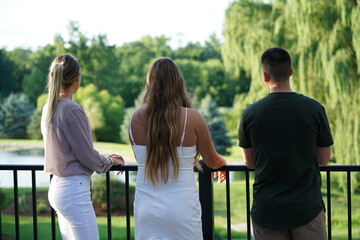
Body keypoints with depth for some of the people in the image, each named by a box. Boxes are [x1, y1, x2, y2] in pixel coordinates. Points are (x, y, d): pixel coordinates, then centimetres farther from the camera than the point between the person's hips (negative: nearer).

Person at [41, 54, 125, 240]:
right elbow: (87, 156, -13)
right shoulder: (71, 109, -18)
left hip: (57, 187, 9)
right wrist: (110, 162, 6)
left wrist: (105, 158, 17)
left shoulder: (48, 108, 8)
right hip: (75, 190, -9)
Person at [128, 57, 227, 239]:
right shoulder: (192, 118, -8)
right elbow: (212, 161, 5)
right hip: (182, 209, -2)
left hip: (146, 210, 2)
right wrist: (223, 163, 28)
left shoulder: (136, 118, -2)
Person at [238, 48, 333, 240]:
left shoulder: (250, 114, -5)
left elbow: (250, 163, 5)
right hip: (307, 207, -1)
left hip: (266, 209, 1)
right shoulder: (314, 109, -7)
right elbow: (323, 159, 2)